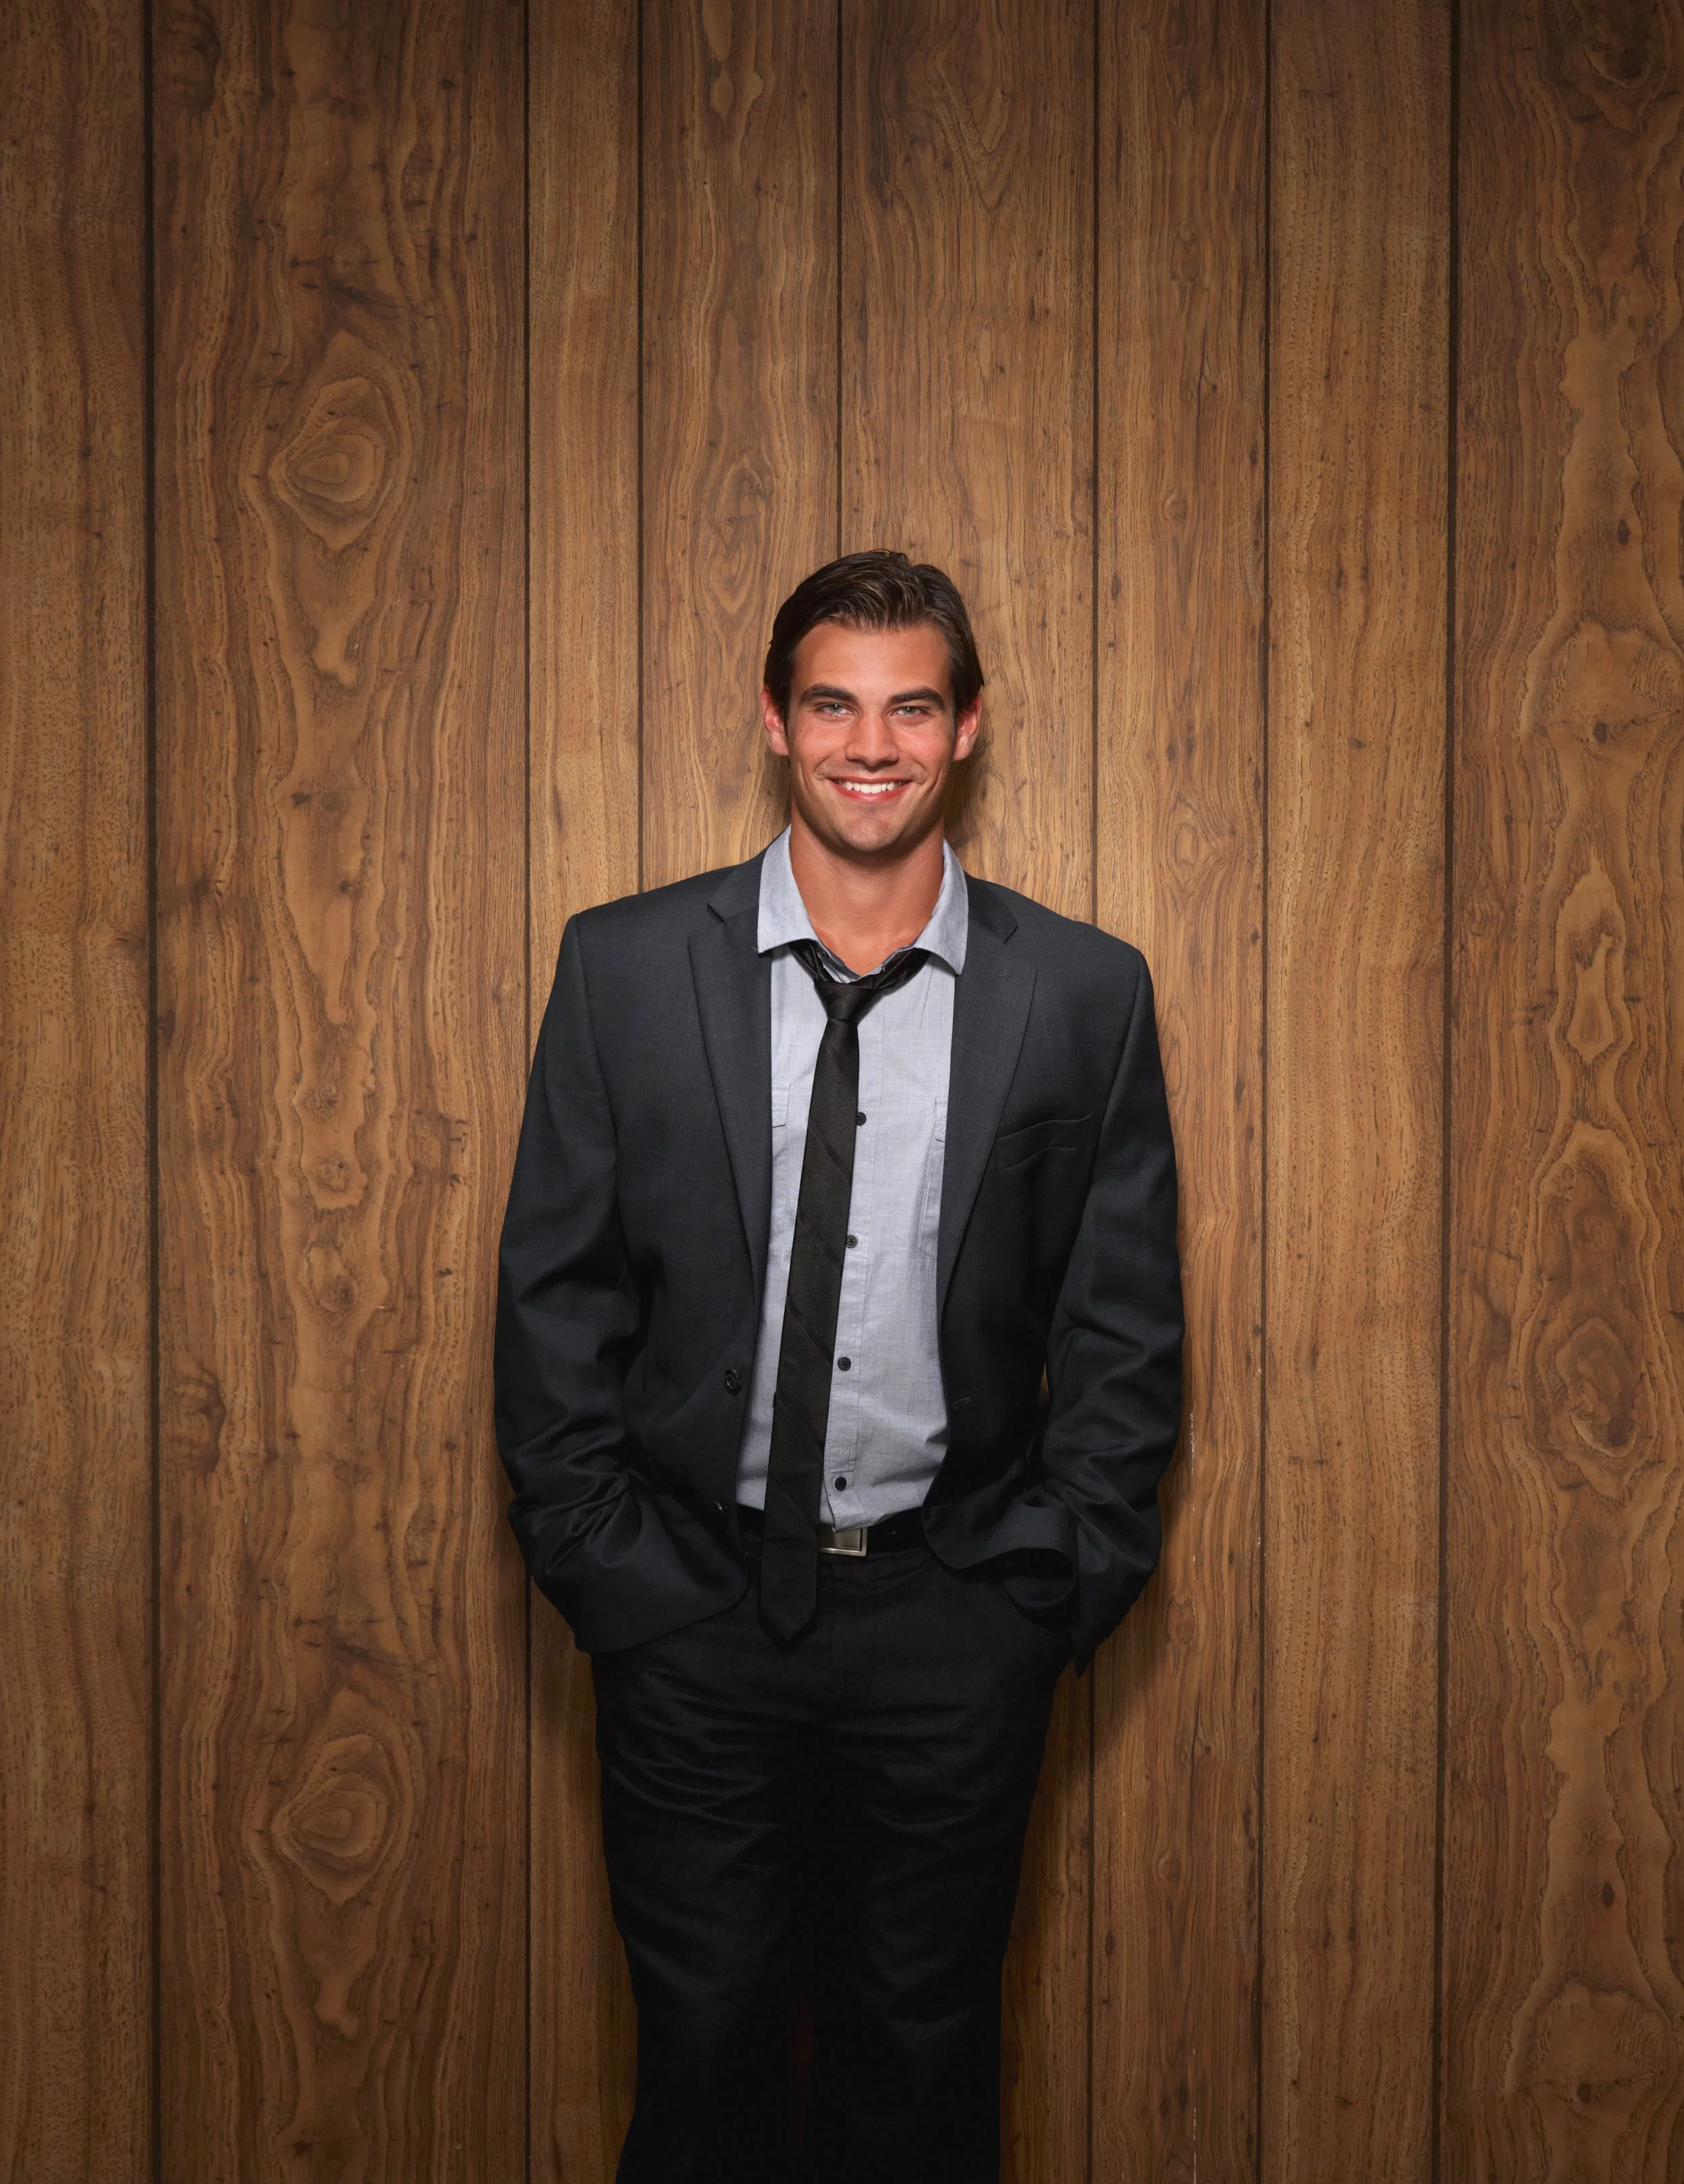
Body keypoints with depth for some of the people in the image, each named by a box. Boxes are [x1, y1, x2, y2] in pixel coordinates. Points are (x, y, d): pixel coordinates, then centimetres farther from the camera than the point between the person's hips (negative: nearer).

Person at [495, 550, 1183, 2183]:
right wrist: (600, 1563, -3)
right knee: (702, 2038, 14)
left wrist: (1058, 1588, -3)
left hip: (959, 1610, 0)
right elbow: (554, 1295, 0)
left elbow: (1123, 1327, 2)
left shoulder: (1086, 994, -3)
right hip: (691, 1600, 0)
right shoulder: (624, 965, -3)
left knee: (923, 2040, 16)